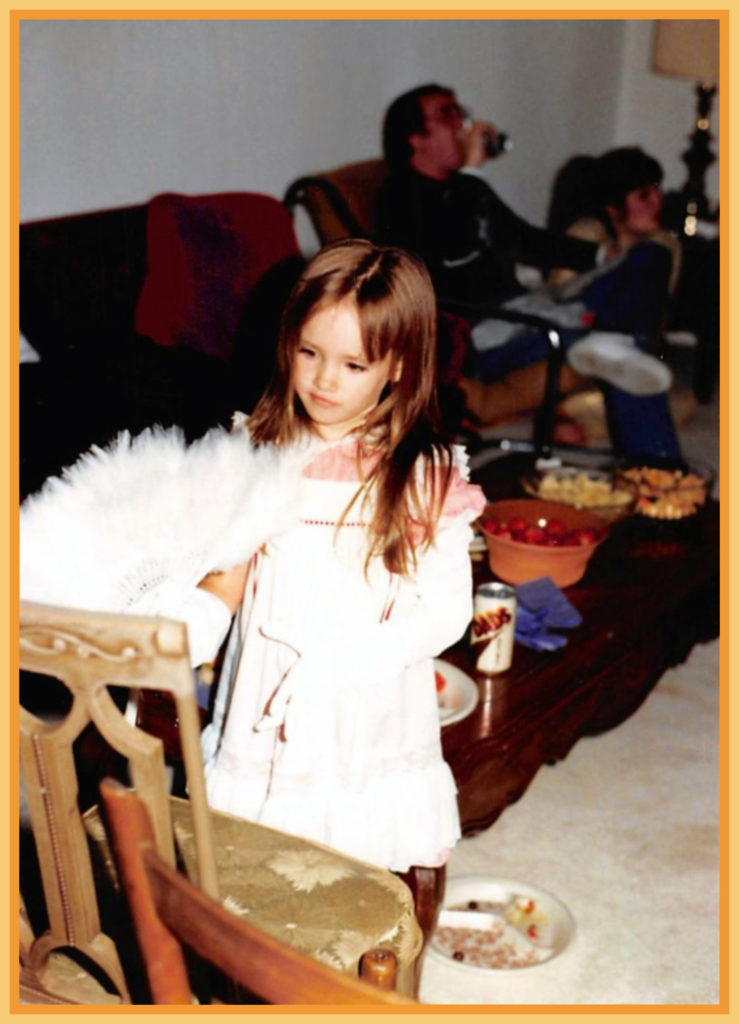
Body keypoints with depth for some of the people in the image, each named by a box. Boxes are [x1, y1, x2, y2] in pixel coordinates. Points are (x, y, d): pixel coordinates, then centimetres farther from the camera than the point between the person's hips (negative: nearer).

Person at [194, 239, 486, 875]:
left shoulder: (426, 475, -10)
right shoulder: (262, 449, 1)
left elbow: (447, 611, -10)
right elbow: (231, 569, 5)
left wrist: (341, 662, -20)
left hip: (368, 721, -3)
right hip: (264, 717, 3)